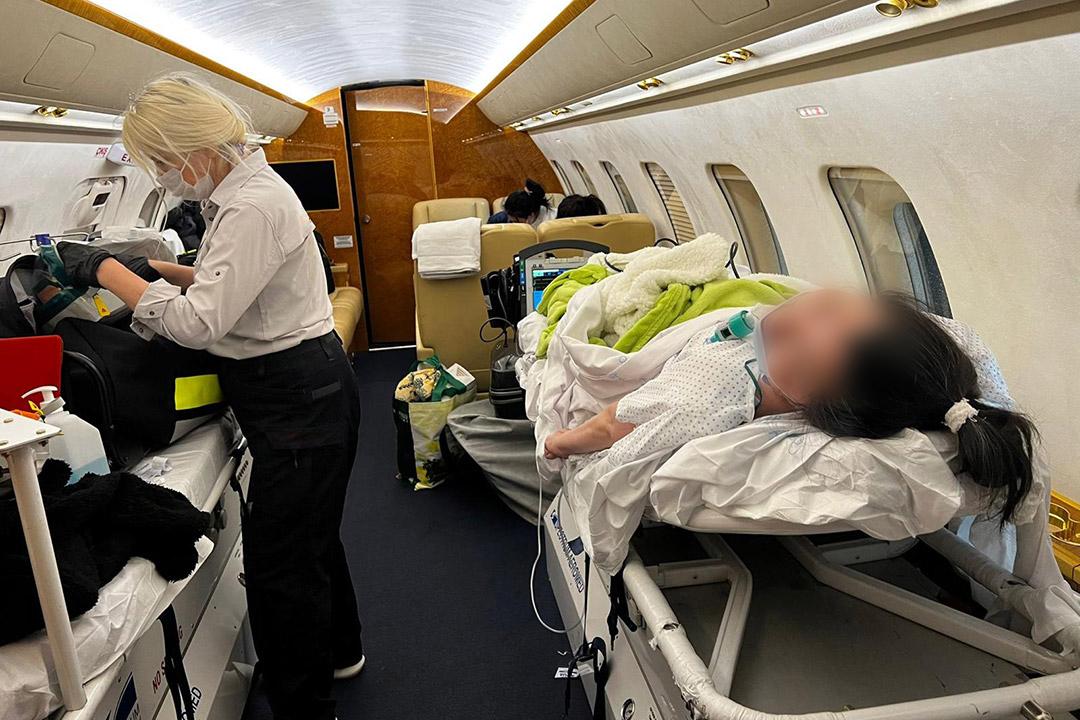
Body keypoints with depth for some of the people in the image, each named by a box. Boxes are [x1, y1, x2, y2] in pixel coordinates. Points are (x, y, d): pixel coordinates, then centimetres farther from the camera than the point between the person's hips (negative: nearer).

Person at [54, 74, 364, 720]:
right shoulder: (243, 188, 10)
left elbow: (200, 322, -25)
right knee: (309, 537, 24)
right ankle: (338, 650, 46)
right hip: (299, 385, 10)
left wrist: (105, 269, -15)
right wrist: (161, 270, 9)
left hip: (298, 399, -10)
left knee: (279, 562, 1)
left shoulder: (253, 206, -22)